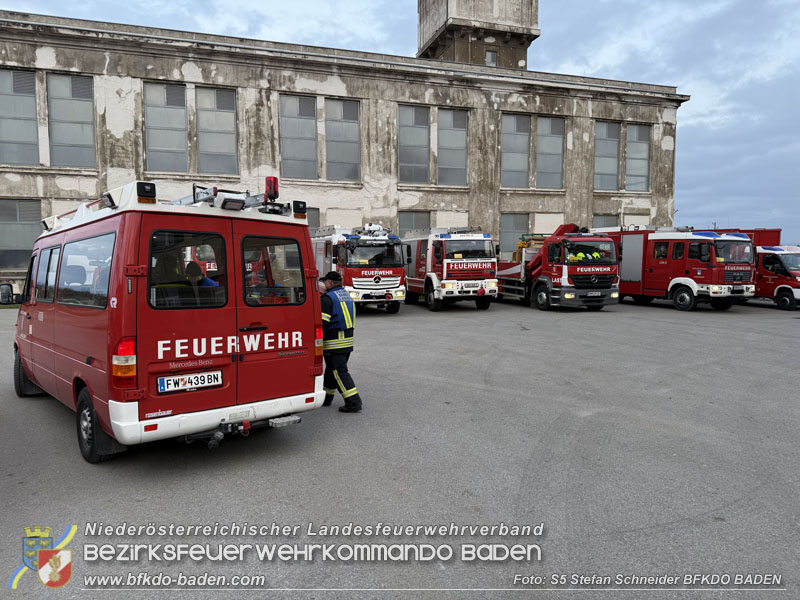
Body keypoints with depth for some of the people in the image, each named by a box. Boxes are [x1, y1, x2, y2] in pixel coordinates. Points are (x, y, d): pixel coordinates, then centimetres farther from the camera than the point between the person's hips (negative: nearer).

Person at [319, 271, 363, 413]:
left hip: (333, 343, -9)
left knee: (339, 371, -6)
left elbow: (322, 323, -19)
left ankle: (353, 401, -11)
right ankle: (326, 397, 31)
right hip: (348, 341, 9)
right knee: (331, 369, 19)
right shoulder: (347, 295, 14)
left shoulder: (328, 298, -14)